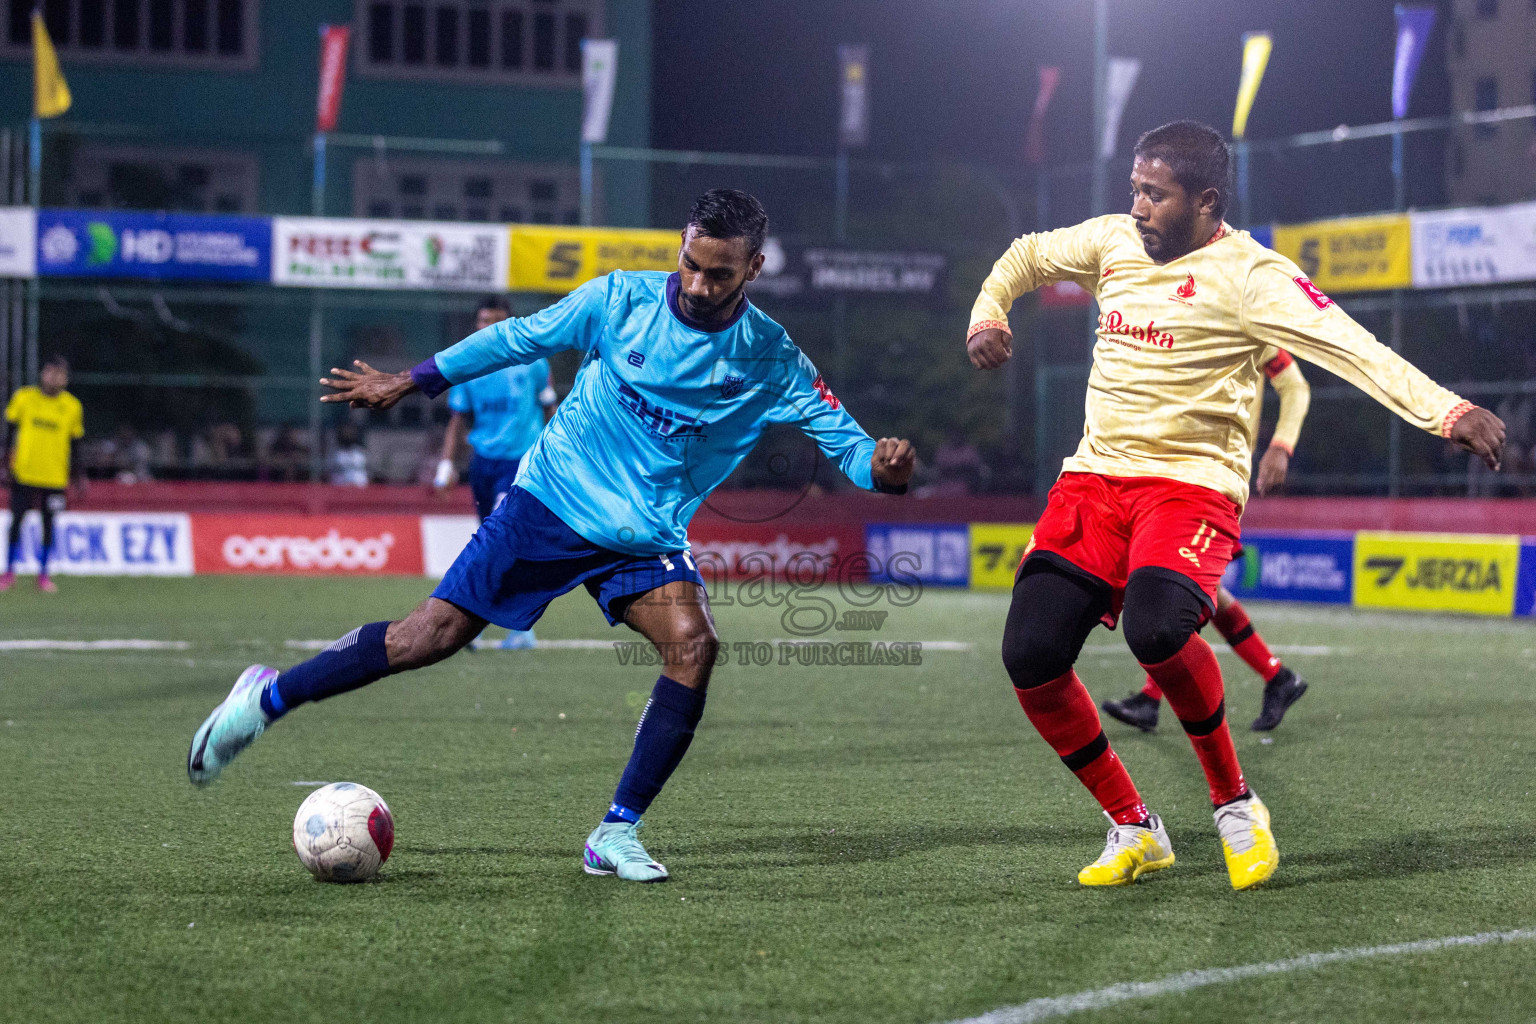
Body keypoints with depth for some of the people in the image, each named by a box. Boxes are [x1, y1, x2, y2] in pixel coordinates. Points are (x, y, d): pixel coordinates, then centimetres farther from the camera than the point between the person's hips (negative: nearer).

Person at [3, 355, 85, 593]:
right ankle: (9, 572, 12)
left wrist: (77, 477, 8)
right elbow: (11, 433, 5)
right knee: (16, 520, 1)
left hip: (55, 475, 1)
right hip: (23, 473, -1)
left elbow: (74, 446, 10)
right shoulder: (24, 398, -1)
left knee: (48, 523, 3)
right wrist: (7, 464, -1)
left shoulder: (72, 407, 3)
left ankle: (43, 574, 14)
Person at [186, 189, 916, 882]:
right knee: (433, 635, -9)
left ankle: (616, 834, -15)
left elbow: (842, 438, -11)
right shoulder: (622, 300, -9)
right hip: (550, 503, -1)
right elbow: (520, 338, 4)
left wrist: (882, 468, -35)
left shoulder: (771, 362, -9)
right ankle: (268, 698, 11)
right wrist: (410, 382, 9)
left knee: (692, 643, -25)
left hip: (645, 539, 1)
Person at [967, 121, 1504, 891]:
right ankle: (1132, 829, 8)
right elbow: (1027, 256, 29)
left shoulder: (1247, 274, -9)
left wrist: (1447, 411, -35)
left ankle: (1234, 803, -8)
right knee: (1030, 654, -11)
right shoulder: (1112, 241, 10)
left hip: (1191, 482, -6)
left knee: (1155, 627, -34)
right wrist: (987, 315, 9)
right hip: (1094, 477, 6)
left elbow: (1352, 348, -21)